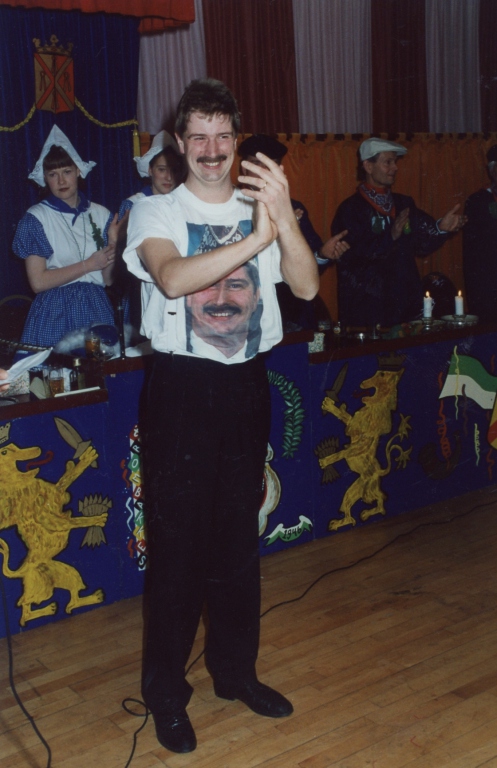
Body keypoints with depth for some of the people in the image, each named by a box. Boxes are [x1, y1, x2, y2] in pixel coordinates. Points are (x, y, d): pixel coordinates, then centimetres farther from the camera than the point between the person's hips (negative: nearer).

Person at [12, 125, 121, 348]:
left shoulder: (101, 215, 7)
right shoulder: (35, 218, -2)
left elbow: (108, 278, 7)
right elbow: (38, 282, -9)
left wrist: (113, 243, -9)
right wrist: (88, 264, -8)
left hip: (96, 308, 3)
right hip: (55, 312, -3)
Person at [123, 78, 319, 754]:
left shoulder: (260, 211, 7)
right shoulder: (154, 213, -3)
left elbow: (307, 286, -9)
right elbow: (171, 277, -25)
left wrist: (285, 218, -26)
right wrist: (254, 239, -35)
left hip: (246, 387, 4)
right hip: (182, 387, -4)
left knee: (240, 539, 14)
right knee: (176, 544, 2)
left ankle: (235, 669, 33)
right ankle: (166, 692, 19)